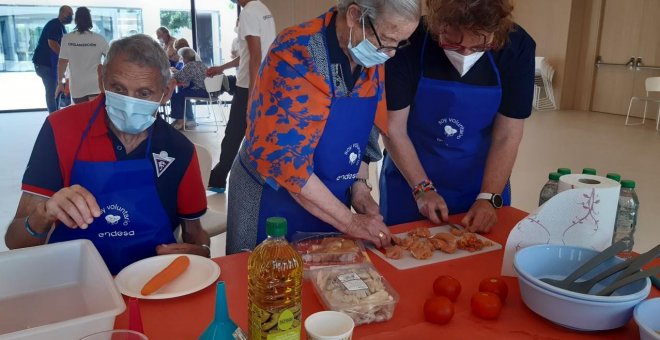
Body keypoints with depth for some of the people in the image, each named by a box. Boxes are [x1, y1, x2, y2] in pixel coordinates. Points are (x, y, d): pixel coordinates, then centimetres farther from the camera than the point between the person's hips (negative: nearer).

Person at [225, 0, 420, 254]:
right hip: (272, 203, -5)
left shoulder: (373, 59, -4)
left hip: (328, 204, 6)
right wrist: (349, 222, -21)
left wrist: (359, 185, -5)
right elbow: (282, 159, -26)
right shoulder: (295, 54, -24)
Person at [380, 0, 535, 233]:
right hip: (410, 183, -1)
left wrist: (488, 198, -17)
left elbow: (507, 137, -11)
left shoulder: (517, 47, -16)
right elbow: (394, 129, -15)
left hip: (481, 186, 2)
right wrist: (423, 189, -15)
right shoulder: (408, 44, -22)